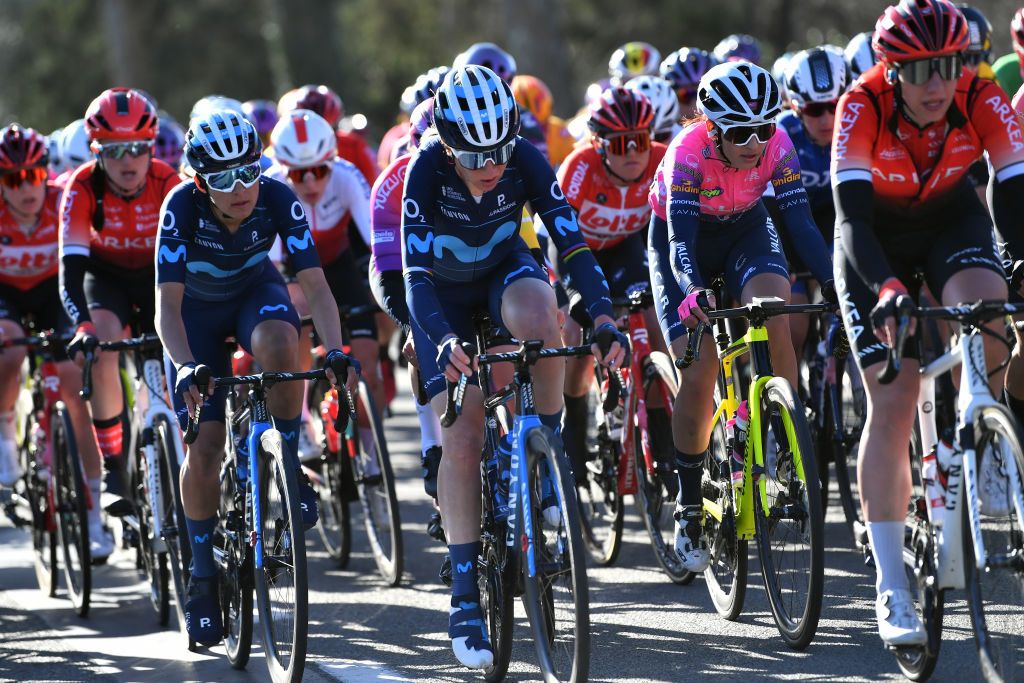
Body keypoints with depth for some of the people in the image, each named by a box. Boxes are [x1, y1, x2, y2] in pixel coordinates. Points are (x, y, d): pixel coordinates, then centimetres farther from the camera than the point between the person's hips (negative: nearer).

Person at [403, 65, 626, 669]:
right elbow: (415, 273, -35)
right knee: (462, 442, -11)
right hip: (445, 291, -1)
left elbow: (574, 244, -28)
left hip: (505, 269, 1)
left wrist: (604, 317, -43)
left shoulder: (526, 162, -26)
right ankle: (466, 599, -3)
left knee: (536, 312, -38)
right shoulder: (427, 171, -30)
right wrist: (444, 340, -52)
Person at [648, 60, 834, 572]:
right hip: (681, 240, -2)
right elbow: (680, 239, -39)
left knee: (773, 315, -29)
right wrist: (693, 293, -58)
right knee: (697, 374, -12)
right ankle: (688, 508, 3)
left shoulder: (777, 145, -26)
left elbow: (800, 222, -27)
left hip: (744, 230, 2)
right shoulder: (689, 151, -34)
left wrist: (832, 281, -42)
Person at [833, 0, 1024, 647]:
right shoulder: (862, 109, -30)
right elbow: (851, 216, -37)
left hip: (952, 219, 2)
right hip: (877, 237, -2)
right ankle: (891, 589, -5)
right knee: (892, 404, -11)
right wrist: (888, 291, -54)